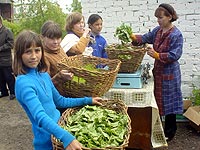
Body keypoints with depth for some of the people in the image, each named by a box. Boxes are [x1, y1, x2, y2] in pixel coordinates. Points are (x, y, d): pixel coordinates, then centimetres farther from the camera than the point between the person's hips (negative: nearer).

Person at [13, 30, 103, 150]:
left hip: (59, 126, 7)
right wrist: (66, 138, -45)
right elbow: (40, 117, -34)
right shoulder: (23, 83, -22)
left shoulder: (44, 75, 1)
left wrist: (88, 100, 12)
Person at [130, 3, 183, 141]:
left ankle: (169, 133, 22)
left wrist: (156, 55, -24)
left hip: (169, 73, -7)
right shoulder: (158, 30, 5)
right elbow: (145, 38, 7)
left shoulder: (176, 35, -17)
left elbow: (175, 55, -21)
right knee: (157, 100, 17)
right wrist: (134, 37, -11)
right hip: (158, 71, 7)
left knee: (169, 103, 5)